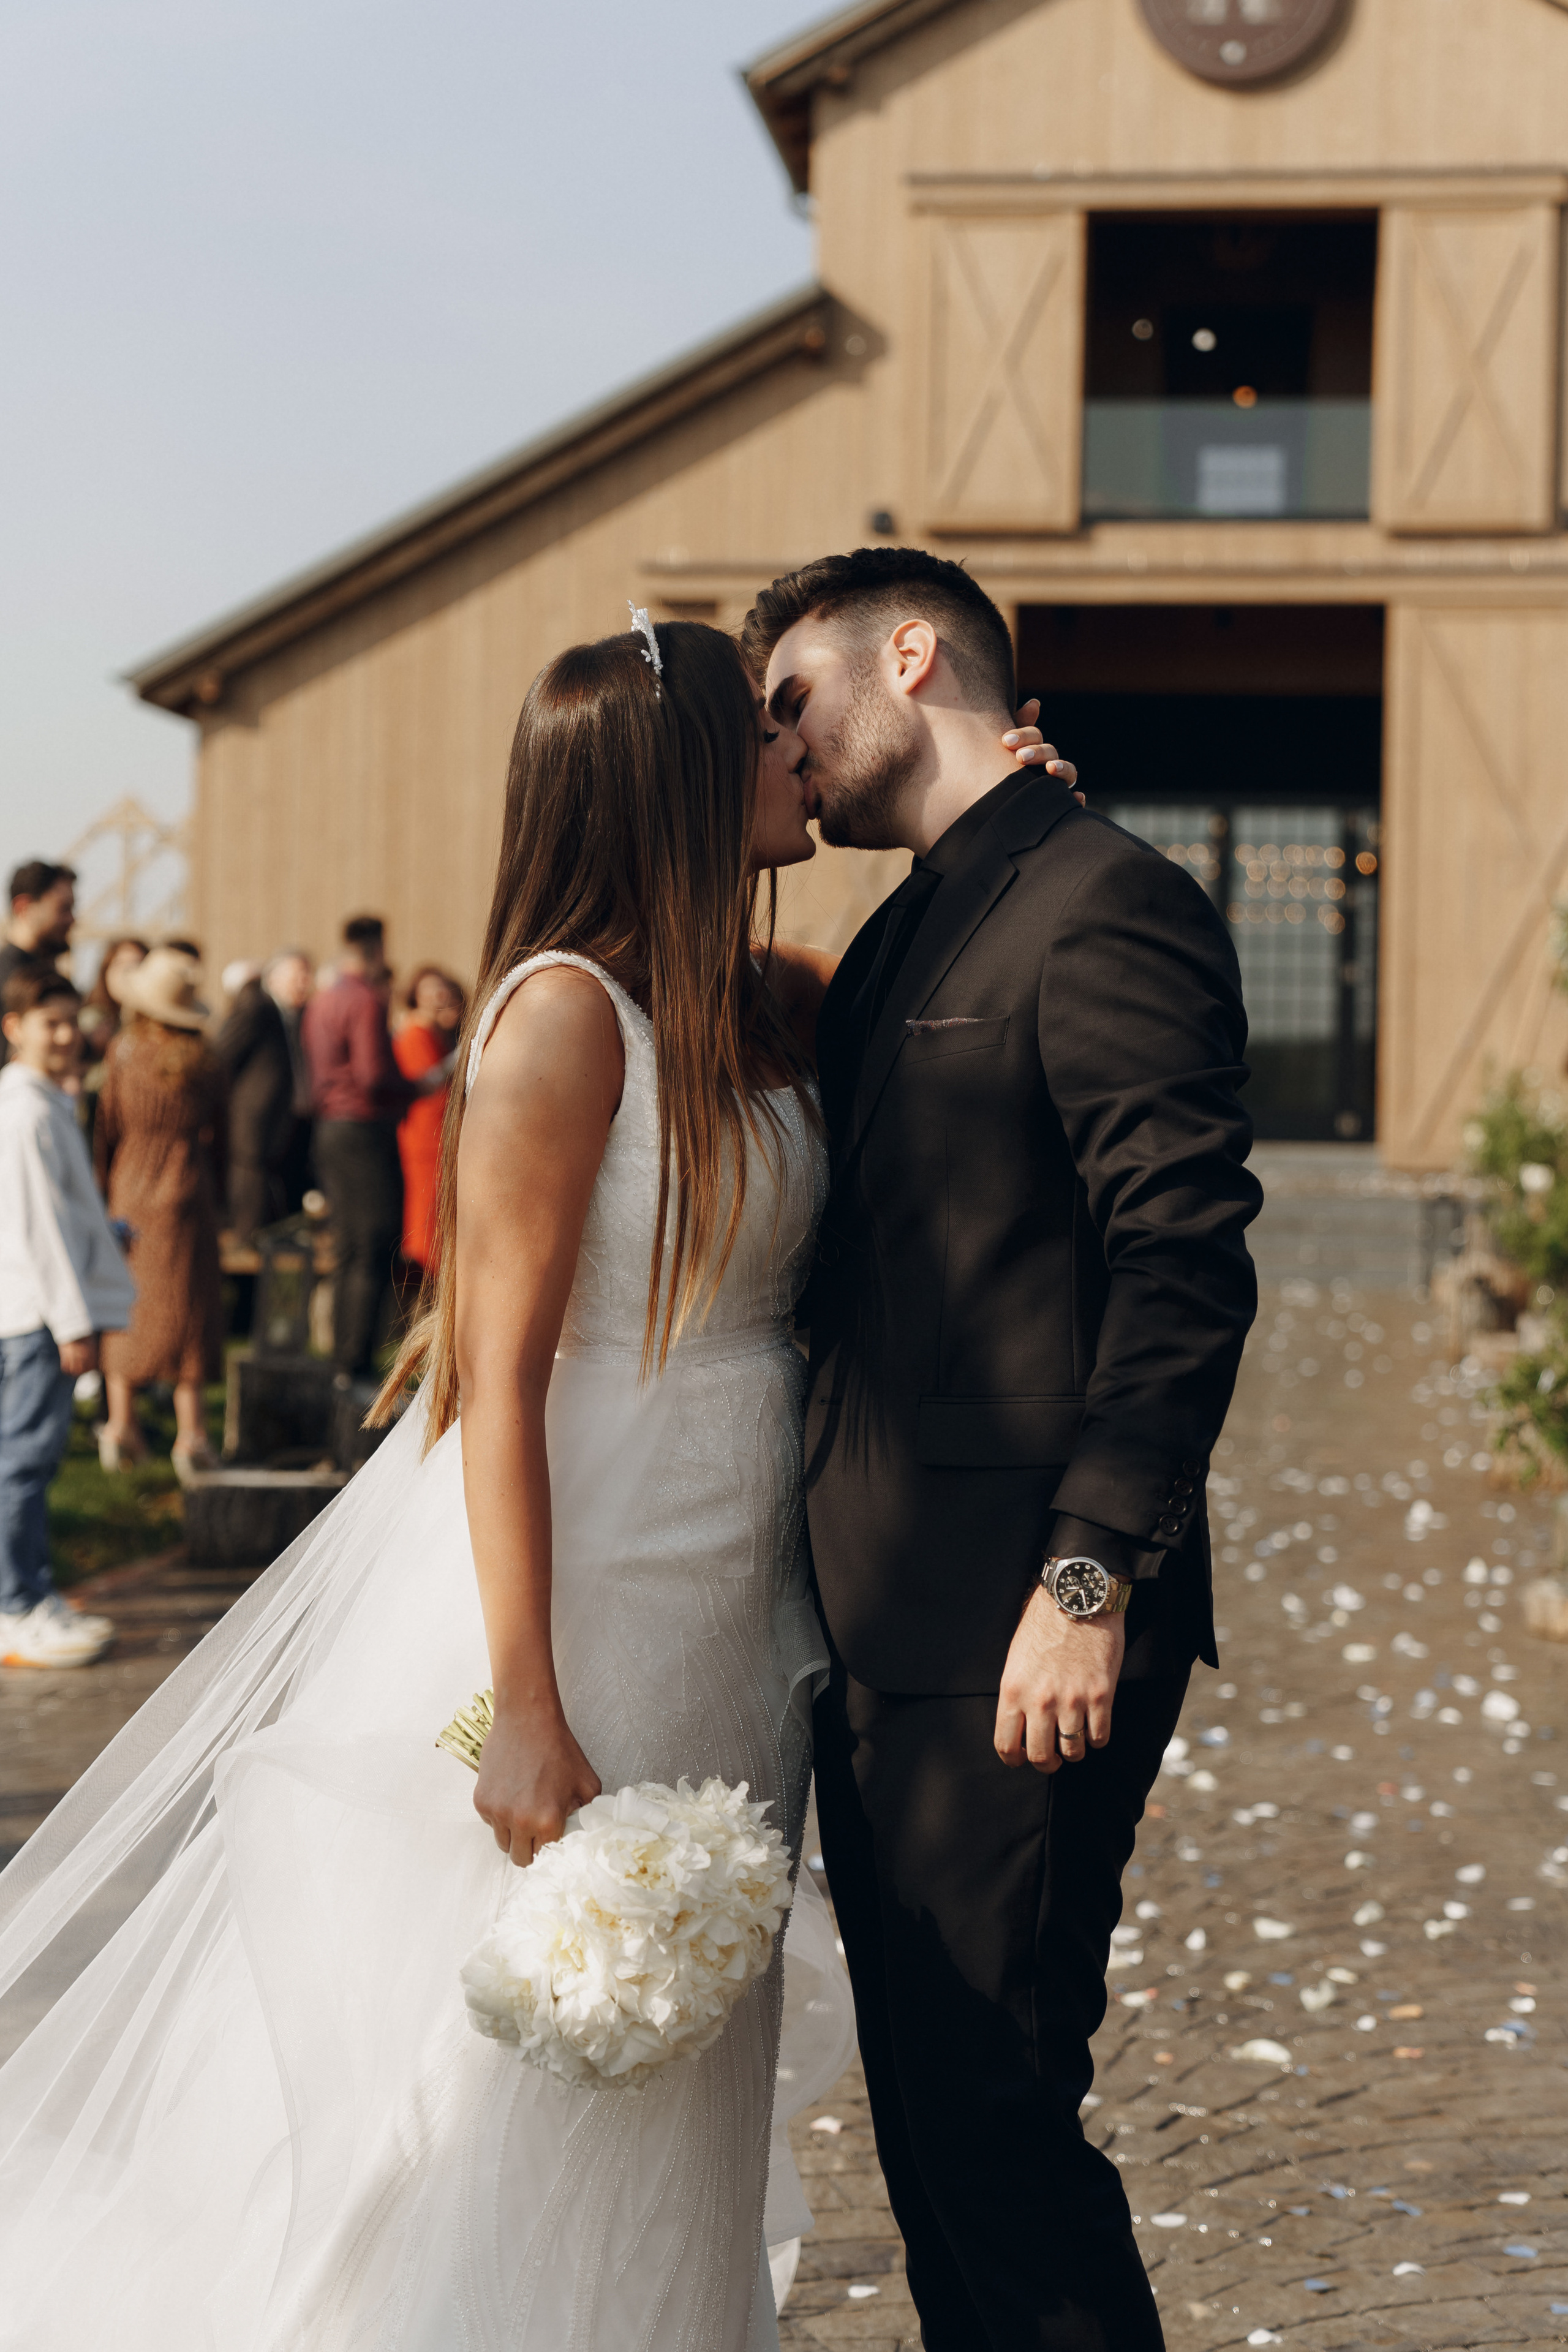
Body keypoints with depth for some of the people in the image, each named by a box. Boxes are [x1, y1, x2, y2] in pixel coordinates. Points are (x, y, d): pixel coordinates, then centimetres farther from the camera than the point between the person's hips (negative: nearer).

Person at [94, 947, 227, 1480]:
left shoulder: (124, 1053, -7)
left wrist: (103, 1187, 12)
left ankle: (121, 1424, 12)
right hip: (187, 1193, -1)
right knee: (188, 1306, 3)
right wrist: (215, 1187, 17)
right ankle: (189, 1432, 1)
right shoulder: (203, 1061, -6)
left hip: (131, 1188, 1)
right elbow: (219, 1130, 3)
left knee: (127, 1304, 11)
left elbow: (107, 1128, -2)